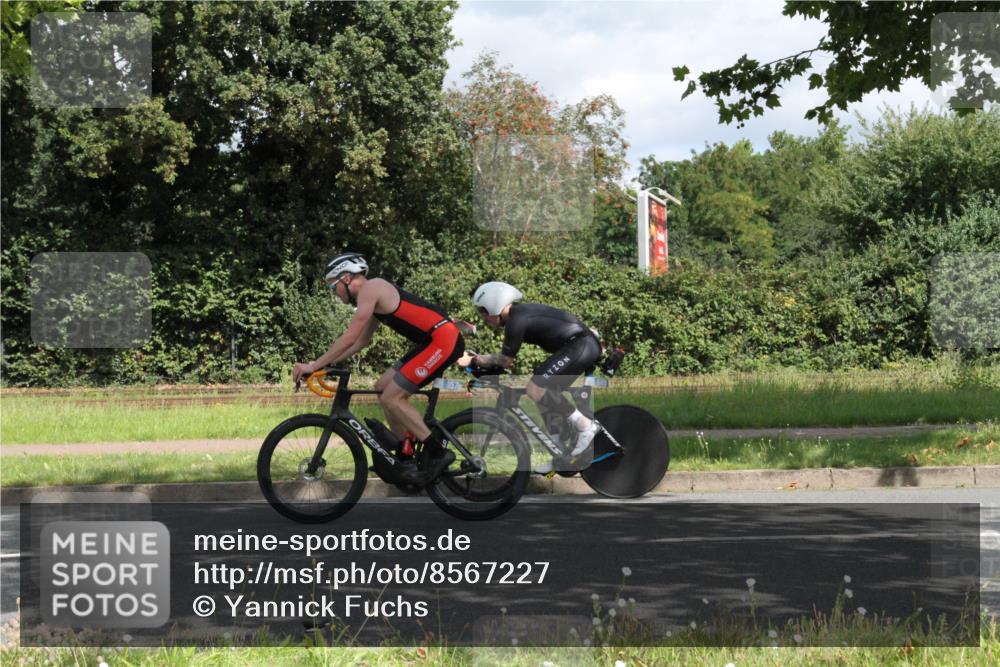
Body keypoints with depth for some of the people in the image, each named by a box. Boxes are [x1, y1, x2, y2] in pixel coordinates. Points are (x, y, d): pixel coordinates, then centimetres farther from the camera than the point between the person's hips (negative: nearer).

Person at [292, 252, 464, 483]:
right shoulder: (374, 294, 19)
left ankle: (437, 453, -6)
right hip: (433, 341, 10)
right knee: (384, 387, 14)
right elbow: (362, 341, 27)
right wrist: (326, 363, 23)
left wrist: (314, 366, -10)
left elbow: (349, 337, -15)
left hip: (443, 339, -10)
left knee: (392, 397, -10)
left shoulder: (370, 289, -10)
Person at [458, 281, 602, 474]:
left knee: (535, 389, -13)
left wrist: (473, 361, 4)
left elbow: (505, 361, -4)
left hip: (580, 346, -10)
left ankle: (585, 425, -9)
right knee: (546, 394, 15)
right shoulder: (521, 312, 18)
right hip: (587, 344, 10)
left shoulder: (516, 320, -11)